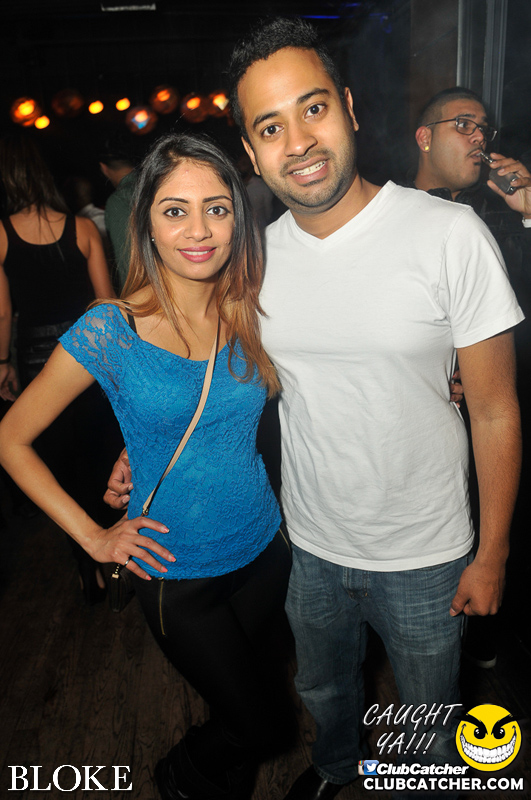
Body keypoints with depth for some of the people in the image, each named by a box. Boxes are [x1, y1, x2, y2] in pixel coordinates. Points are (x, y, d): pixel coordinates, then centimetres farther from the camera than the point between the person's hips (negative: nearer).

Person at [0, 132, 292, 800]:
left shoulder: (249, 315, -8)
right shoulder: (110, 331, -18)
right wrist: (92, 536, -11)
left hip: (264, 548, 4)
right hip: (176, 575, -4)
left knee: (243, 701, 25)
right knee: (257, 724, 13)